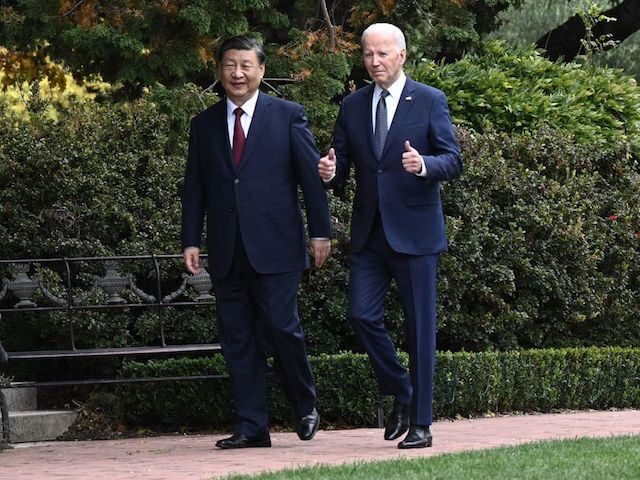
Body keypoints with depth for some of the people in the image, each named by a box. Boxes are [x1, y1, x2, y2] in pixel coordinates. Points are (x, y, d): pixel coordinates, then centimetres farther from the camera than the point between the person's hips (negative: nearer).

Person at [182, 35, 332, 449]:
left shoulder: (288, 116, 4)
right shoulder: (205, 125, 13)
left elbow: (311, 175, 2)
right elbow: (195, 189, 13)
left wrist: (320, 231, -2)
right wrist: (191, 241, 5)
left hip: (275, 245, -4)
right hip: (227, 251, 4)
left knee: (280, 327, -8)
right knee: (237, 338, 2)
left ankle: (306, 405, 15)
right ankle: (251, 427, 6)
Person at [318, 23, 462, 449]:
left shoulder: (430, 102, -1)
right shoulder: (353, 106, 10)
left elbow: (453, 162, -6)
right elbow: (341, 166, 12)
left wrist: (424, 166, -27)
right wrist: (330, 172, -12)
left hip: (415, 231, -4)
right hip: (369, 232, 4)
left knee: (420, 326, 0)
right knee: (362, 315, -5)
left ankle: (422, 423, 5)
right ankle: (400, 394, 17)